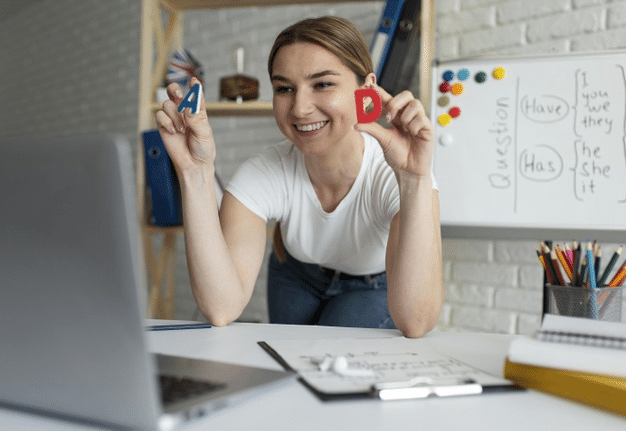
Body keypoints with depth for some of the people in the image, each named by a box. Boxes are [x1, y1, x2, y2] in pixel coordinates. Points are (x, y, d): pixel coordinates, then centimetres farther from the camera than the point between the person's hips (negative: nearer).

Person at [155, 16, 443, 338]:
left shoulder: (392, 170, -35)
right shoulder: (262, 175, -29)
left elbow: (414, 323, -47)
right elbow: (221, 309, -42)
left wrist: (415, 179, -55)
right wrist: (195, 172, -45)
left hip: (375, 286, -1)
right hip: (297, 278, 2)